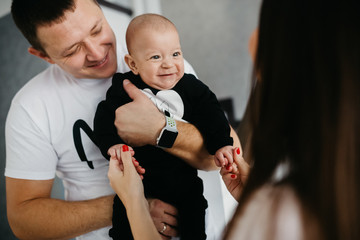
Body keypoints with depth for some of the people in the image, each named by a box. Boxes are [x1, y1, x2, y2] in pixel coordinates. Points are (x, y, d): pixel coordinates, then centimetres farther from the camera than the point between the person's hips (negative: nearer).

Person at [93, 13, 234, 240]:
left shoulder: (192, 87, -3)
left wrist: (221, 145, -12)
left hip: (183, 175, 2)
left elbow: (211, 115, 0)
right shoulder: (124, 88, -7)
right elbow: (105, 116, -8)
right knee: (125, 222, -4)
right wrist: (111, 144, -25)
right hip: (138, 176, -1)